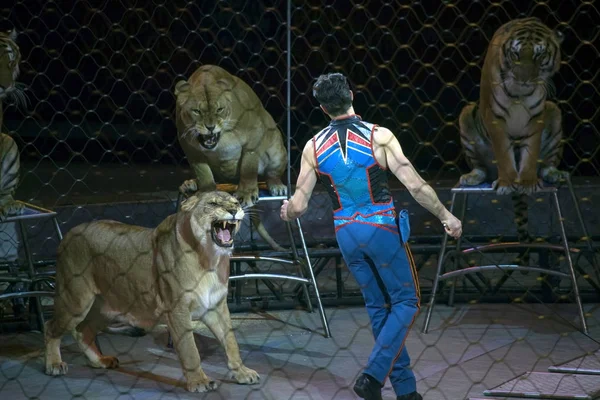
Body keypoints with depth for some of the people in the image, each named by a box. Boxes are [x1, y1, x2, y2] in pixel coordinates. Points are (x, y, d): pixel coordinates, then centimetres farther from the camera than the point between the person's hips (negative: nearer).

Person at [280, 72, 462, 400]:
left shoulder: (314, 147, -2)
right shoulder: (378, 136, -11)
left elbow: (298, 205, -1)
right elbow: (414, 185, -13)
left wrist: (287, 212, 22)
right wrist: (445, 216, -1)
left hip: (346, 233, 4)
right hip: (381, 227, -4)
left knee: (378, 306, 15)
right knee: (406, 302, 7)